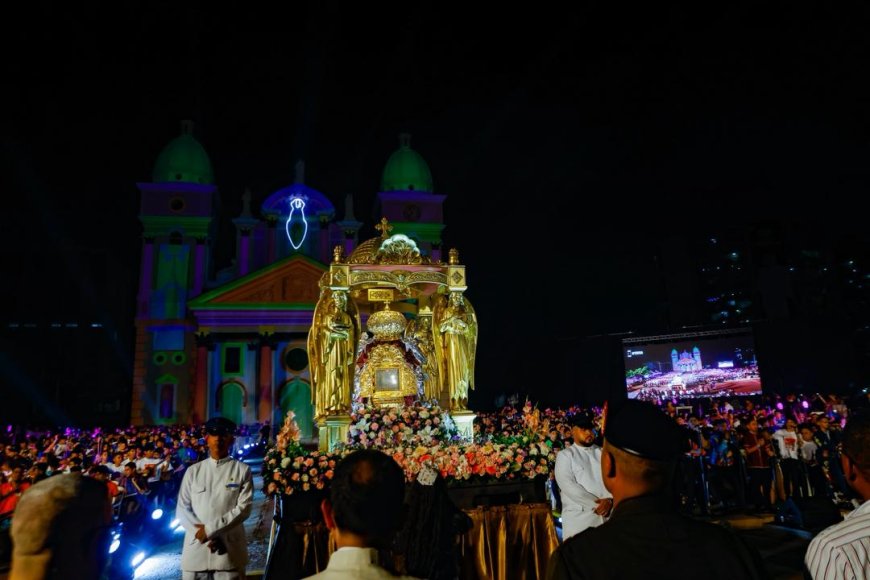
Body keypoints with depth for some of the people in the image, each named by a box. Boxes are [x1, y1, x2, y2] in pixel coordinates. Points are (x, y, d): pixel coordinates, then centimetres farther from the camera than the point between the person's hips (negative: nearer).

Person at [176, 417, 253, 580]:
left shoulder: (242, 470, 1)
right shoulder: (193, 470, 9)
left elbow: (244, 508, -6)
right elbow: (182, 508, 5)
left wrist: (209, 529, -11)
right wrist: (199, 532, -10)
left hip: (229, 550, -2)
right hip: (196, 547, 2)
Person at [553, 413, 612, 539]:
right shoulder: (565, 455, 3)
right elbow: (567, 485, -9)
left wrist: (609, 500, -13)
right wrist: (596, 503, -13)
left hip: (607, 515, 3)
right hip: (578, 517, -3)